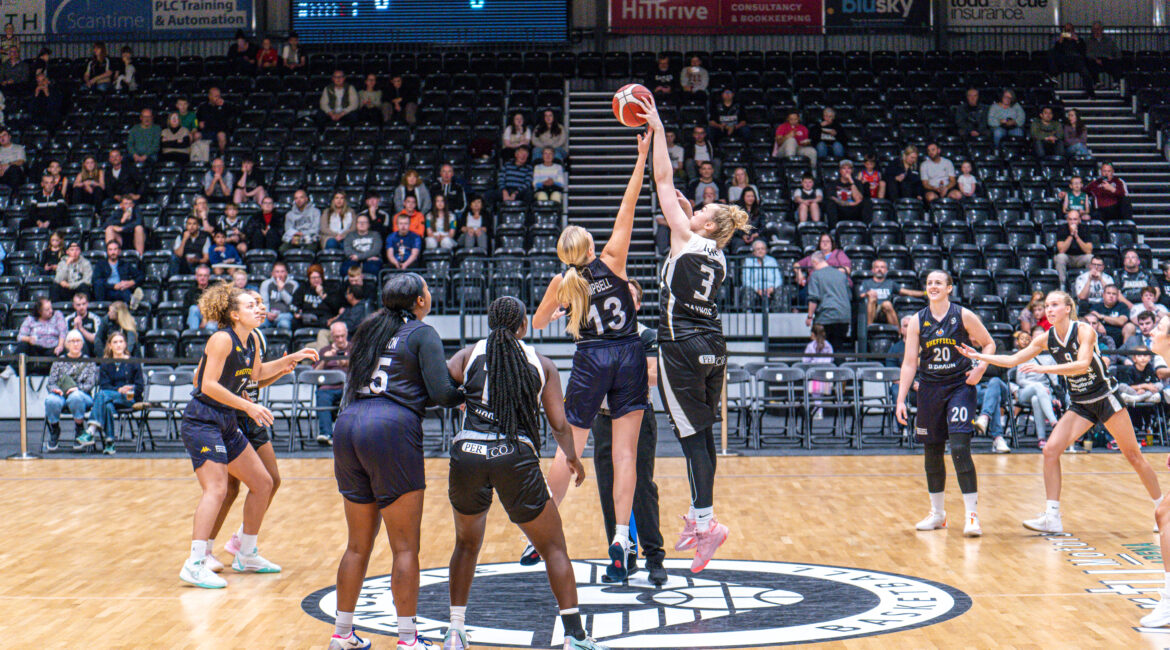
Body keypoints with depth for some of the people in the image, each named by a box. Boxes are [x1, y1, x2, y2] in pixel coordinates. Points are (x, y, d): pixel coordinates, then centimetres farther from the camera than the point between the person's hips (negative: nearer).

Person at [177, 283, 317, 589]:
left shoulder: (252, 341, 9)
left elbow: (257, 373, 28)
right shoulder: (222, 339, -16)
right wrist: (248, 407, -23)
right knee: (216, 489, -22)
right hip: (201, 422, -9)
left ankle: (246, 554, 25)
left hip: (227, 424, 9)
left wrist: (290, 359, 18)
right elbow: (209, 385, -22)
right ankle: (195, 565, -25)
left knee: (263, 483, 12)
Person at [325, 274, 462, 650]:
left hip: (347, 425, 7)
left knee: (359, 545, 15)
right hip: (391, 428, -7)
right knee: (405, 546, -1)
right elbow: (441, 392, -7)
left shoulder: (369, 330, 22)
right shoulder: (421, 333, 3)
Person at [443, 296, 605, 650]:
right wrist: (572, 457, 26)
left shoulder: (469, 354, 13)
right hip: (516, 459, -2)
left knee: (467, 543, 26)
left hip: (467, 454, 2)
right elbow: (559, 424, 9)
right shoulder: (542, 363, 12)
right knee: (555, 549, 11)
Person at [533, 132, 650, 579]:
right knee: (625, 452, -3)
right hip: (629, 357, 0)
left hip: (590, 362, 0)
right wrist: (642, 157, -1)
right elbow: (628, 206, -3)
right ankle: (620, 541, -9)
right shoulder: (612, 261, -3)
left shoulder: (561, 284, 1)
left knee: (569, 450, 10)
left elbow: (537, 323, 17)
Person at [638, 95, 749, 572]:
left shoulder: (685, 237, -5)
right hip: (713, 349, 7)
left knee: (691, 435, -8)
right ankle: (698, 517, 20)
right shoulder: (718, 257, 12)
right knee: (704, 433, 13)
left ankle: (707, 523, -14)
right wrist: (691, 215, 28)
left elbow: (664, 182, -3)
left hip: (682, 349, -7)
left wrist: (658, 130, 2)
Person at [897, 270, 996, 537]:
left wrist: (981, 367, -11)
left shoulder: (963, 316, -5)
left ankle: (972, 514, -12)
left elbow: (989, 343, 7)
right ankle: (937, 513, 24)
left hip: (960, 387, -3)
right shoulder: (918, 321, 2)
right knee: (932, 452, 9)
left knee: (960, 448, -15)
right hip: (929, 389, 3)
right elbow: (909, 362, 1)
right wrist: (901, 399, -5)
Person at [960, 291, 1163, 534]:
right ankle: (1052, 517, -8)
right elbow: (1012, 360, 2)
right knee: (1050, 450, -11)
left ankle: (1161, 507, 18)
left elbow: (1083, 364, -32)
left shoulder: (1084, 331, -17)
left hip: (1105, 398, -5)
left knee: (1133, 456, 1)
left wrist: (1044, 368, -40)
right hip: (1080, 404, 5)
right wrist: (978, 356, -9)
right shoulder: (1047, 339, -1)